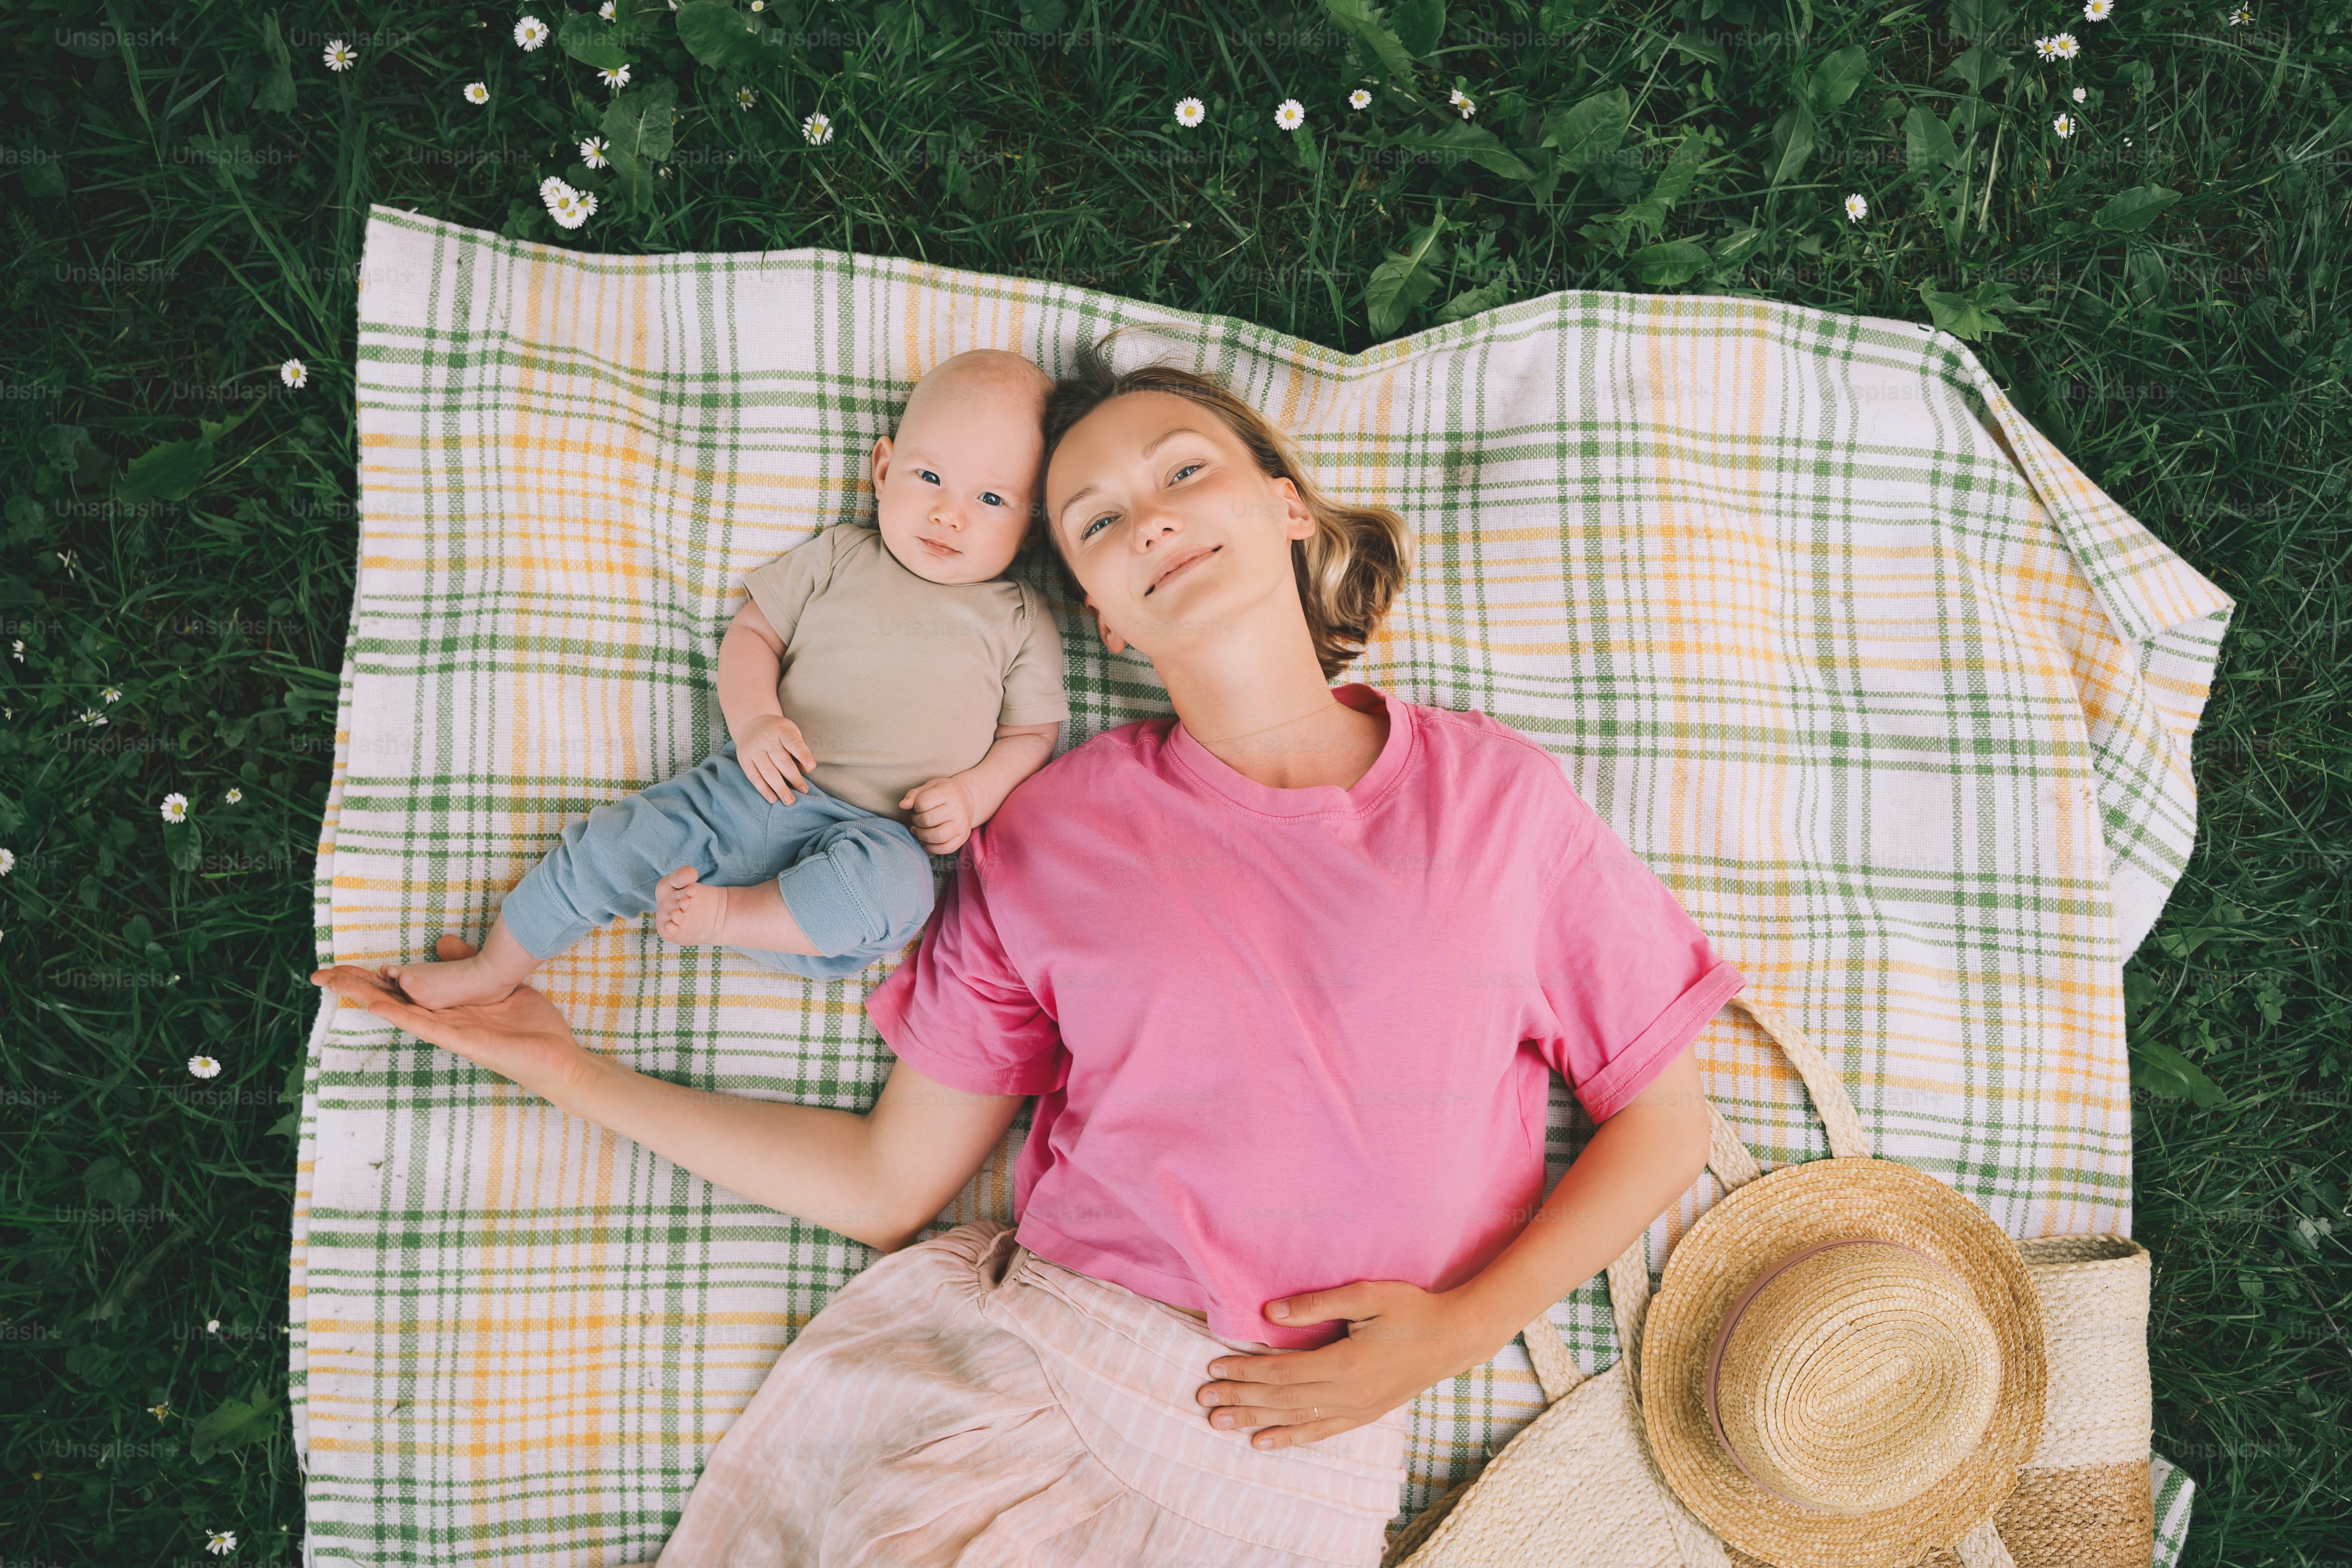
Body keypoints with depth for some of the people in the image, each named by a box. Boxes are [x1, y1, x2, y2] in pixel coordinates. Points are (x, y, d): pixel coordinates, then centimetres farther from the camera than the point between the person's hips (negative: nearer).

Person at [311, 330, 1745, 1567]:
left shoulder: (1497, 794, 3)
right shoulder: (1049, 838, 7)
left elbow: (1664, 1123, 9)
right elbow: (888, 1183, 8)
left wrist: (1460, 1329, -5)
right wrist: (575, 1071, 6)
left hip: (1286, 1453, -1)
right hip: (990, 1361, 2)